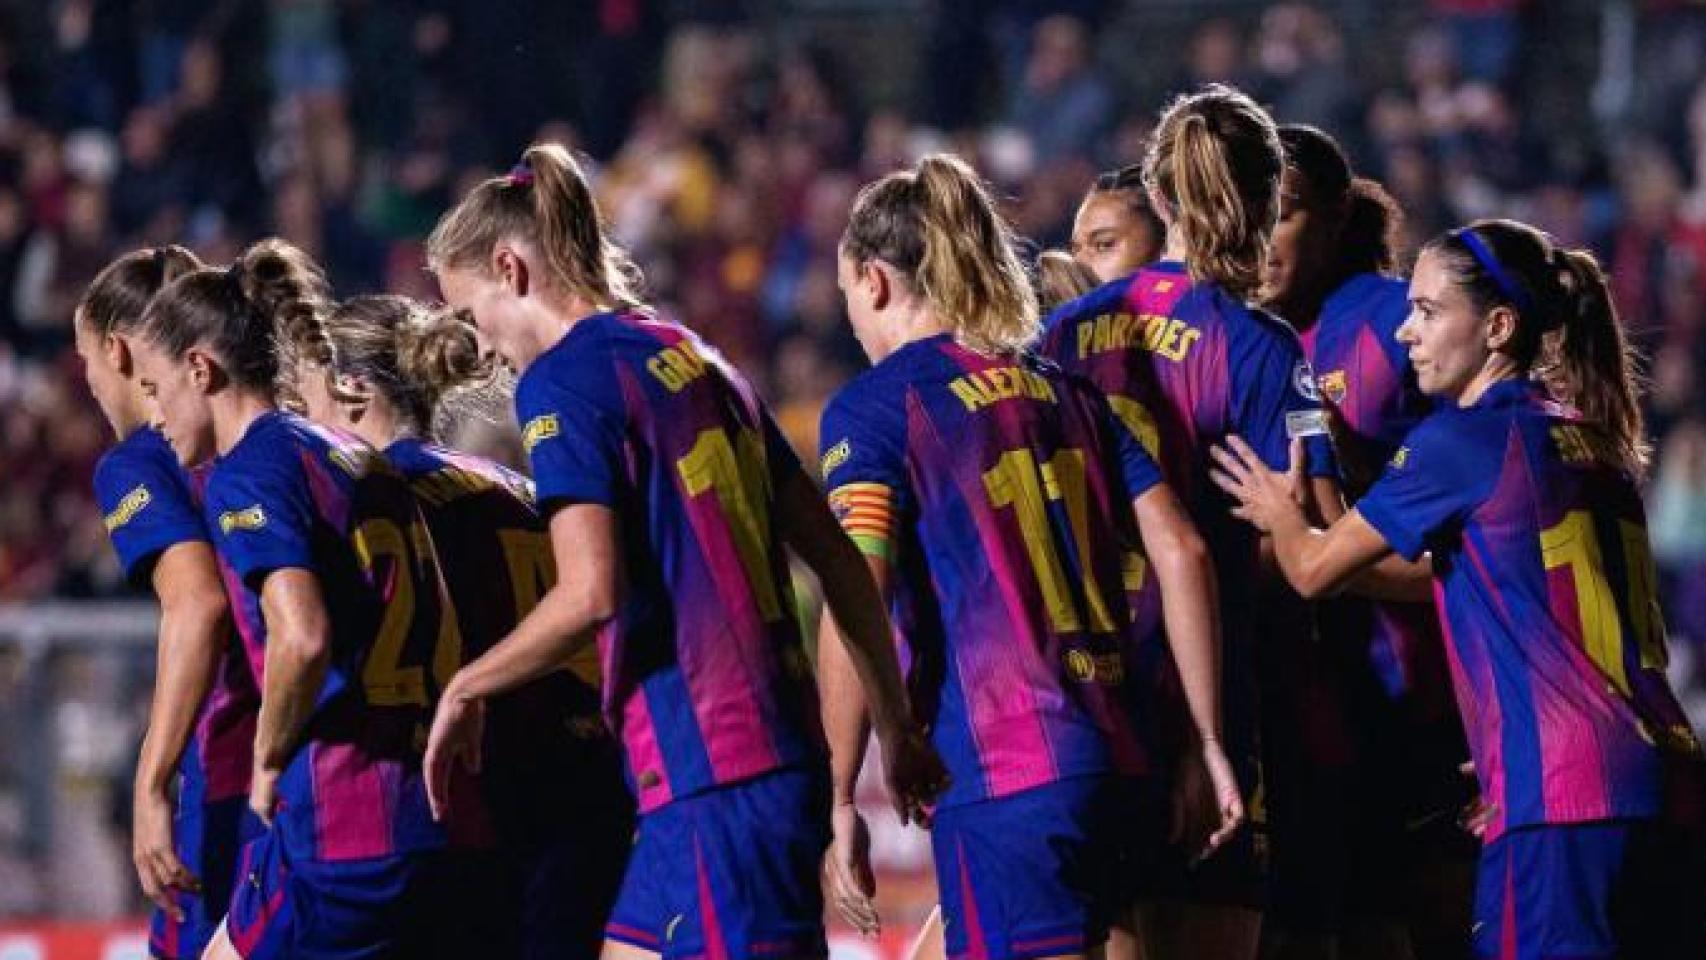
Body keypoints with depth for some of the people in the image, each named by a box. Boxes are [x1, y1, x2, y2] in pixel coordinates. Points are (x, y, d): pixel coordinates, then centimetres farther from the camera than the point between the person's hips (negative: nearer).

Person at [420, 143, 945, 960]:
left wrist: (464, 691, -4)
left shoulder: (562, 380, -7)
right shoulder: (695, 359, 17)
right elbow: (839, 562, 18)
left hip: (708, 774, -9)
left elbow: (589, 594, -19)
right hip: (784, 755, 9)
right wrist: (897, 725, 24)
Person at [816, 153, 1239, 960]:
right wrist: (1208, 741, 13)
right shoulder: (1063, 391, 17)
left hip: (1000, 772, -8)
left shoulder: (874, 406, -2)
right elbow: (1181, 555, 11)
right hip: (1112, 759, 8)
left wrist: (840, 799, -9)